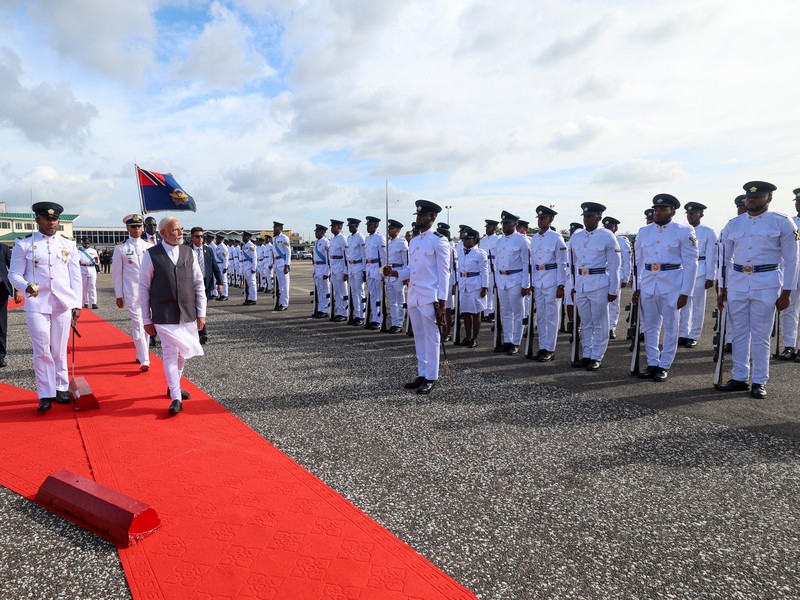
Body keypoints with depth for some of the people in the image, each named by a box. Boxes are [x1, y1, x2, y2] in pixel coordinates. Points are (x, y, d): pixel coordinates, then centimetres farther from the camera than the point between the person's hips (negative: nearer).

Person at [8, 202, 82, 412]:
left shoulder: (69, 245, 8)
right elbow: (14, 274, 1)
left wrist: (77, 304, 3)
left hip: (63, 304, 2)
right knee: (42, 351, -2)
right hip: (37, 305, -2)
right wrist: (26, 287, -21)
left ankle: (62, 388, 21)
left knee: (60, 350, 9)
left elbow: (76, 277, 8)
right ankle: (45, 394, 7)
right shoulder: (23, 244, 2)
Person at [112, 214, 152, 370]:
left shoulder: (149, 247, 8)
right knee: (137, 325, -8)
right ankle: (144, 360, -9)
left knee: (147, 324, 10)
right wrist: (118, 295, 1)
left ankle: (141, 354, 25)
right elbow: (116, 273, 3)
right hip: (131, 293, -3)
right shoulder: (120, 248, 1)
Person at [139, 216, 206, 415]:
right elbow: (144, 288, -1)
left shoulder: (189, 252, 3)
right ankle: (175, 398, 3)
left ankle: (174, 385, 36)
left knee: (182, 353, 15)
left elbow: (199, 284, 6)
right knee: (170, 353, -6)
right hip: (164, 316, -4)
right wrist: (147, 319, -1)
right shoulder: (151, 255, -6)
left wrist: (201, 313, 4)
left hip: (188, 315, 4)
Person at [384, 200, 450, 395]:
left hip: (430, 298, -7)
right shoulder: (413, 242, 14)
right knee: (419, 337, 13)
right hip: (413, 296, 7)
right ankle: (422, 374, 23)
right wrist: (394, 272, -2)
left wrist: (441, 302, -14)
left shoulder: (439, 241, -8)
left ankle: (431, 378, 10)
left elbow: (443, 273, -10)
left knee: (431, 338, 1)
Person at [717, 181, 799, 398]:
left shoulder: (782, 222, -2)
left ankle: (760, 382, 13)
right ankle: (739, 378, 18)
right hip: (737, 284, 4)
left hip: (766, 285, -3)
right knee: (739, 334, 8)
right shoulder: (733, 224, 7)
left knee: (761, 336, 2)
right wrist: (722, 289, 10)